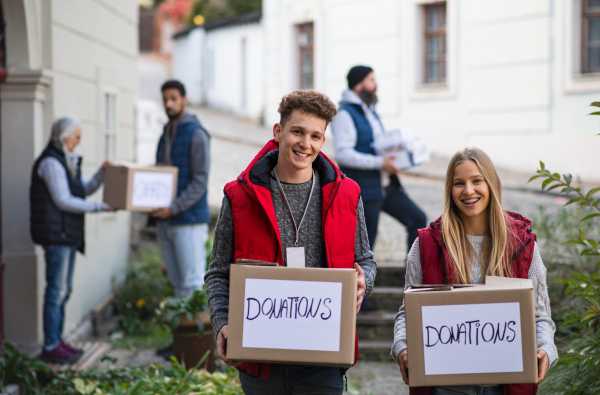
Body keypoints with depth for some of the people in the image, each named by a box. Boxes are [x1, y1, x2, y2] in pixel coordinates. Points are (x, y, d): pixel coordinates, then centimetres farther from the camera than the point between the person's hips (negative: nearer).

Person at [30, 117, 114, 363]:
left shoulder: (67, 161, 18)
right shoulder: (51, 162, -13)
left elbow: (84, 190, 22)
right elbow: (64, 201, -17)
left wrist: (101, 173, 6)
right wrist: (100, 207, -15)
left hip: (68, 234, 10)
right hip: (55, 234, -10)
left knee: (64, 289, 12)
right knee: (57, 290, -8)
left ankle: (57, 340, 19)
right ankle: (50, 347, -4)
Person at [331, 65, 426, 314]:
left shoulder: (370, 111, 16)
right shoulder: (345, 114, -13)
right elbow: (343, 154, -23)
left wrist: (393, 159, 7)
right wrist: (380, 163, -25)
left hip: (384, 186, 9)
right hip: (363, 190, -9)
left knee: (417, 219, 2)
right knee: (364, 244, -3)